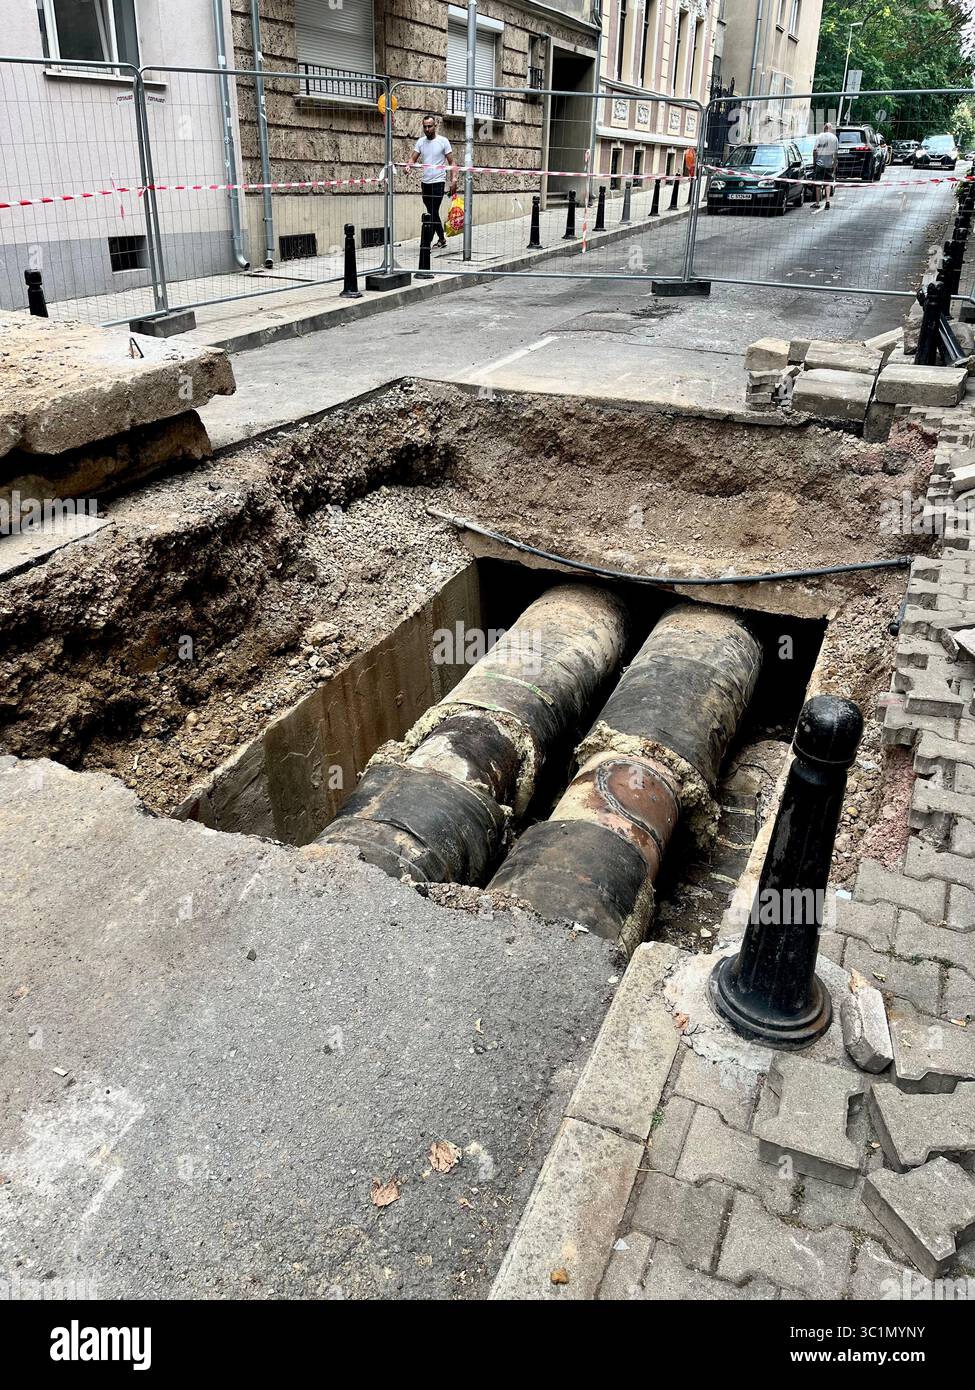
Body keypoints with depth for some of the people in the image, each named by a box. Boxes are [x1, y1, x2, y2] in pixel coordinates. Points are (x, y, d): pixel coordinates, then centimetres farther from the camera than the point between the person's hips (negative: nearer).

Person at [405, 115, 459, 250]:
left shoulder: (443, 141, -2)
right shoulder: (420, 142, 9)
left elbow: (452, 162, -2)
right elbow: (414, 159, 5)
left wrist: (453, 179, -14)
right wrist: (409, 166, -18)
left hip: (438, 182, -5)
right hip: (425, 182, 5)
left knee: (433, 213, -10)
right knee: (432, 213, 10)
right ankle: (441, 239, 22)